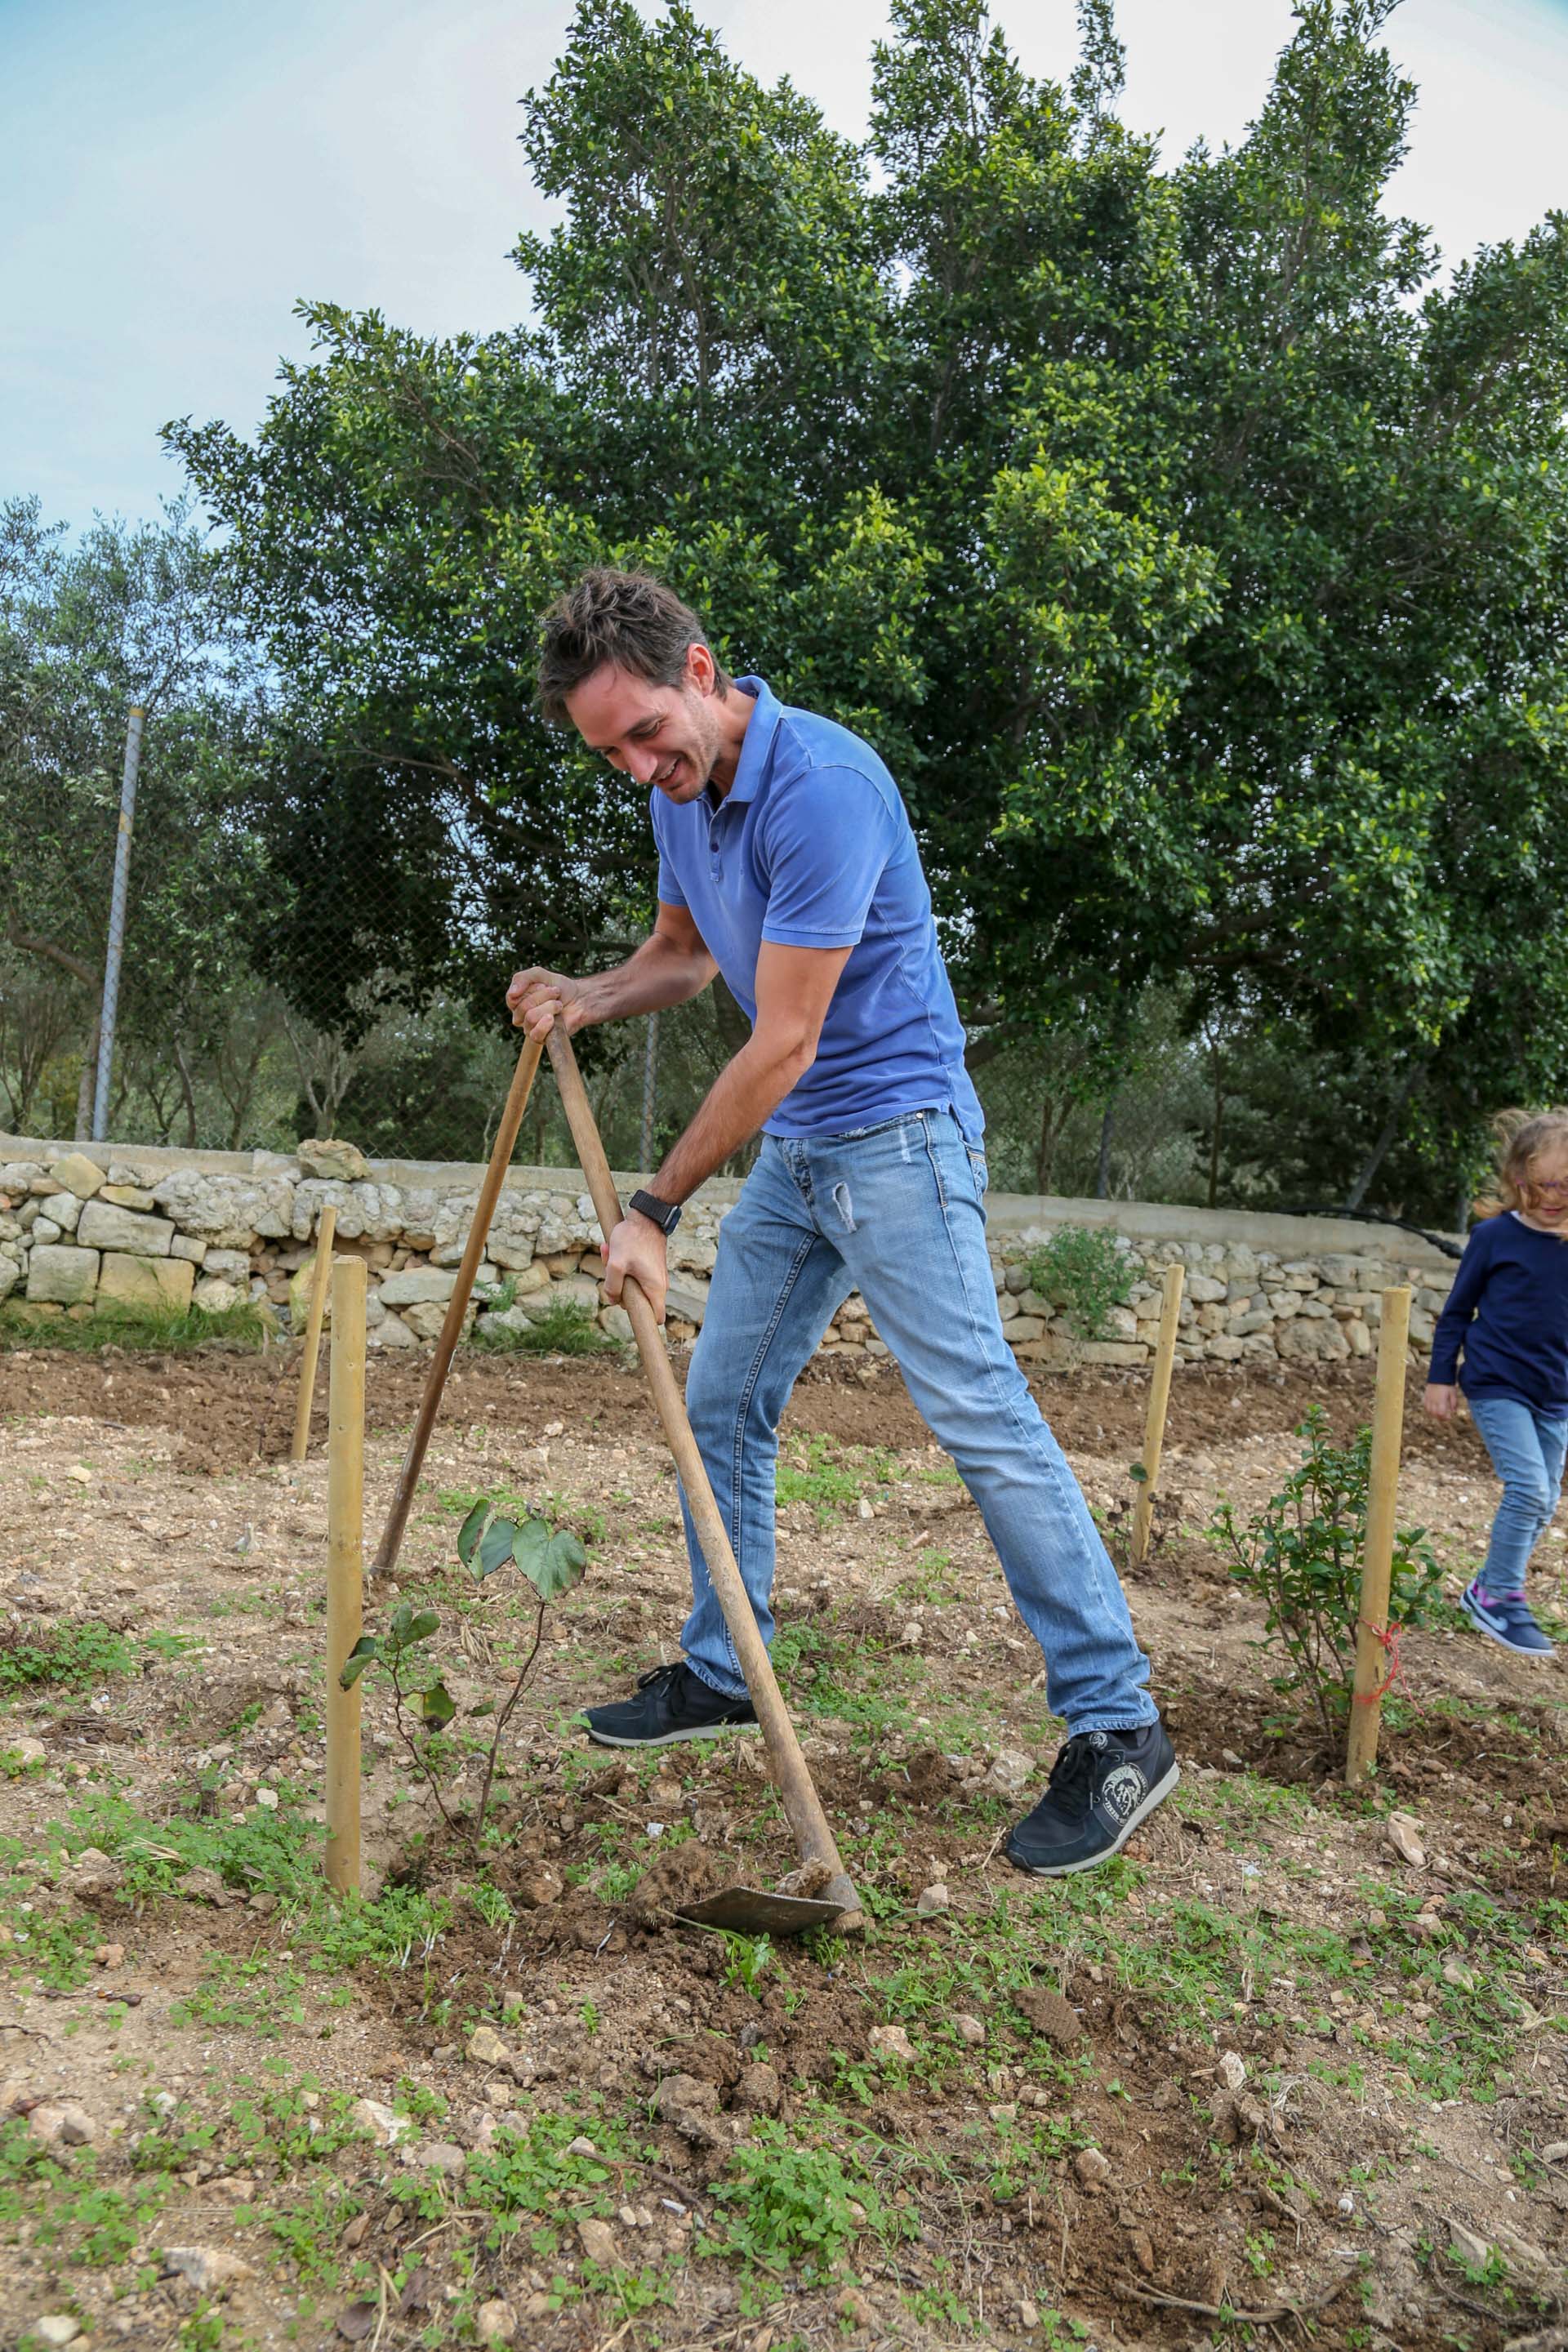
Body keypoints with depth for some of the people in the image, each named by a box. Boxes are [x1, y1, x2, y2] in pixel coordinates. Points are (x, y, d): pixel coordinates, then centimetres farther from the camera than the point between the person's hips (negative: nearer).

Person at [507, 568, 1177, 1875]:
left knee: (978, 1413, -12)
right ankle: (722, 1676, 27)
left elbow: (784, 1042, -24)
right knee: (724, 1406, 12)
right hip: (793, 1148, 9)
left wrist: (657, 1209, -17)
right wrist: (588, 1000, -2)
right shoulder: (679, 794, 5)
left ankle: (1118, 1728, -3)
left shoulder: (821, 786, -24)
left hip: (895, 1130, -9)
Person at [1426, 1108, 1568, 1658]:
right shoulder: (1495, 1236, -9)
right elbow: (1457, 1310, 0)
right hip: (1496, 1384, -4)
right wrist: (1440, 1377, -1)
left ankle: (1488, 1589, 27)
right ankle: (1499, 1597, 1)